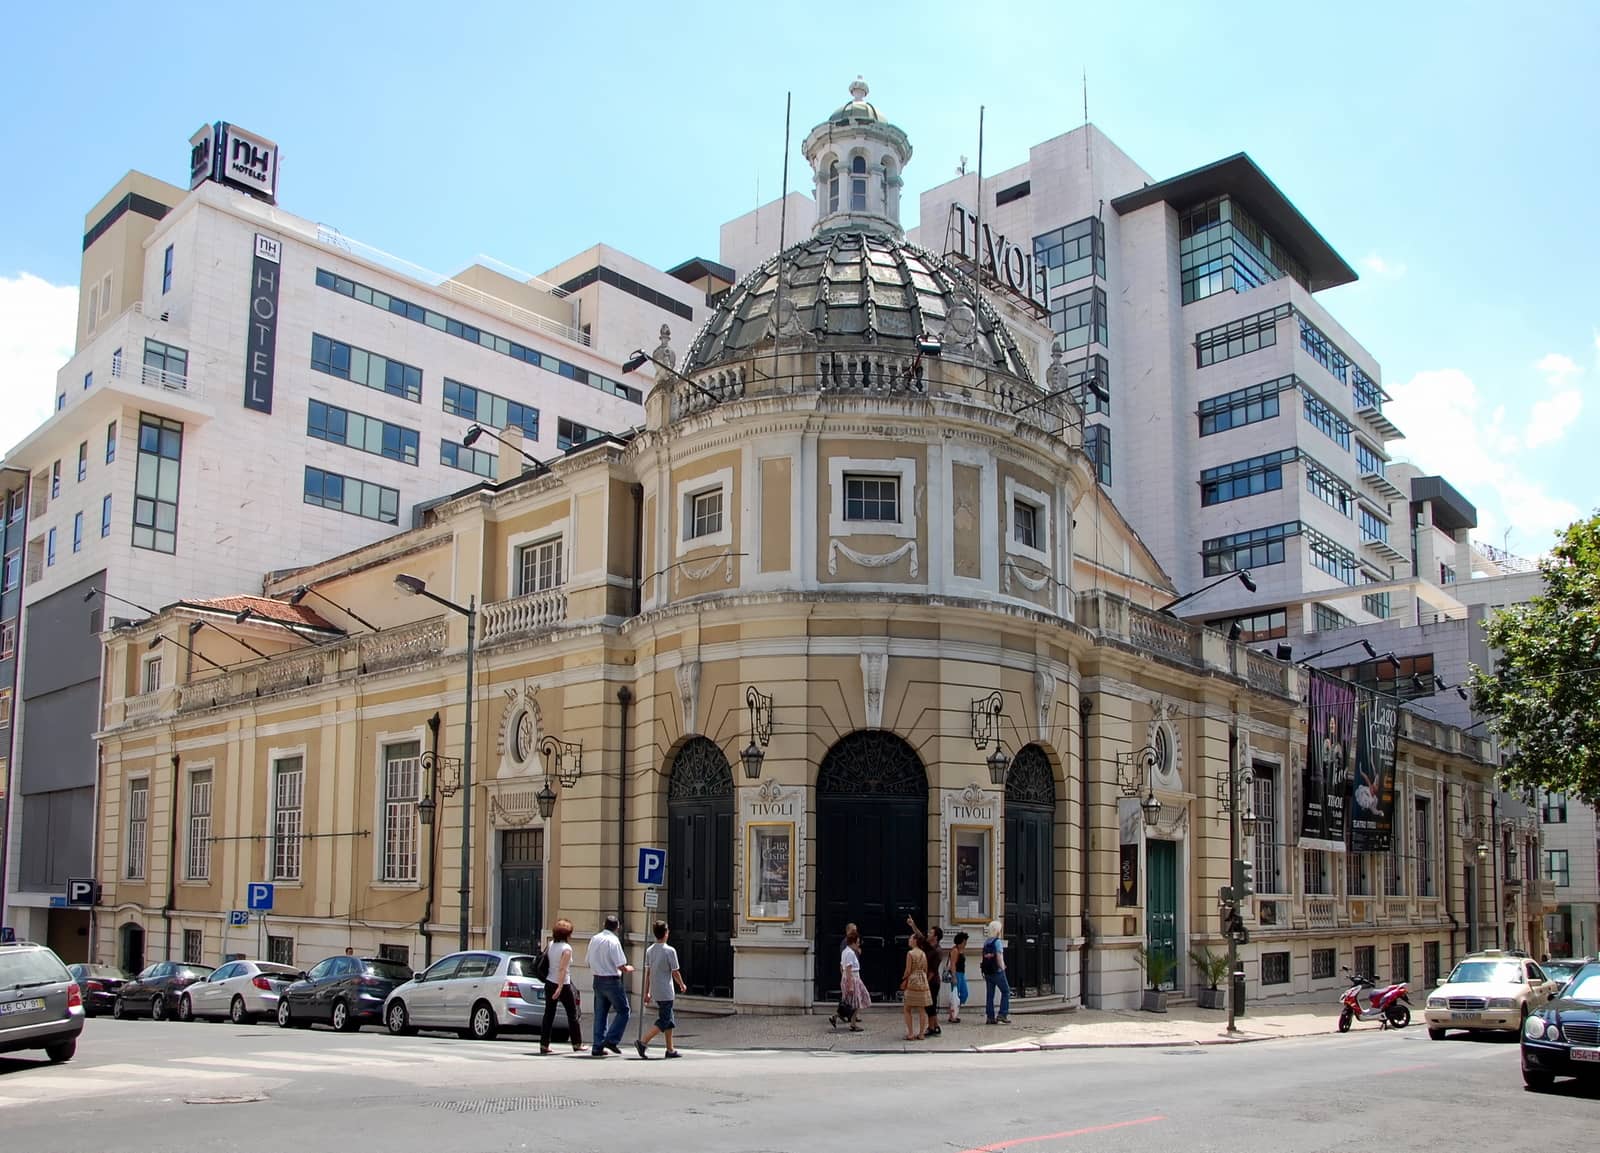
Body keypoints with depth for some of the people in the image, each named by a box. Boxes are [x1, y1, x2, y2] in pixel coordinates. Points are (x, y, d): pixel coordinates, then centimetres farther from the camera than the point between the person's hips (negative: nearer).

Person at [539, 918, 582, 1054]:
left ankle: (544, 1044, 3)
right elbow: (563, 969, -22)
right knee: (573, 1014, 9)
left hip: (549, 983, 6)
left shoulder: (550, 945, 3)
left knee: (548, 1015, 7)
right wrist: (560, 988, -25)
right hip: (563, 984, -6)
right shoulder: (566, 948, -16)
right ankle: (577, 1043, 16)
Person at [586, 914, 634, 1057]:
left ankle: (597, 1047, 10)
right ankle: (612, 1040, -4)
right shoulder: (613, 941, -16)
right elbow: (621, 966, -17)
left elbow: (589, 963, 12)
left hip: (597, 980, 7)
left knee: (600, 1014, 12)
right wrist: (628, 969, 3)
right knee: (623, 1011, 5)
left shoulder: (593, 939, 5)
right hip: (612, 981, -7)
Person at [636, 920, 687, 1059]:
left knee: (669, 1020, 17)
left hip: (655, 992, 7)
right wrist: (682, 985, 8)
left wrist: (647, 993, 13)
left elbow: (647, 973, 8)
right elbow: (675, 973, -10)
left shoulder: (649, 950, 5)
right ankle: (643, 1042, -17)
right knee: (663, 1021, -4)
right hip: (666, 993, -7)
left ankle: (670, 1050, 20)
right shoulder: (670, 951, -14)